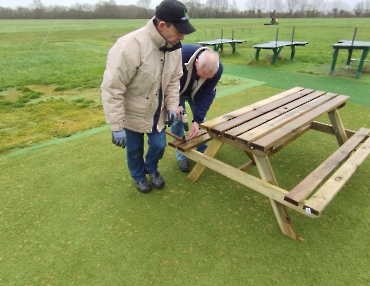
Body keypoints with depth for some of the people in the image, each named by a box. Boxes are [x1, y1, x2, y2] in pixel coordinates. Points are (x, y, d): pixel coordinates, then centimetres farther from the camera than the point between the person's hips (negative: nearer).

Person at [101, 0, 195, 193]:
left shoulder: (173, 47, -9)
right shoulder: (130, 46, -32)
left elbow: (173, 80, 5)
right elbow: (112, 89, -28)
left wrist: (172, 106, -5)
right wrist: (117, 127, -26)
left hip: (157, 112, 5)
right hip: (133, 113, -5)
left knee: (159, 146, 11)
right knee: (134, 150, 13)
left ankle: (151, 169, 45)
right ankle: (138, 176, 44)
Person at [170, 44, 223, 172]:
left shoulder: (217, 69, -33)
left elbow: (207, 94, -26)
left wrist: (197, 120, -32)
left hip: (197, 93, 2)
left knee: (201, 120, 3)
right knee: (176, 121, -6)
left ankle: (202, 151, 25)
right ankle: (181, 156, 10)